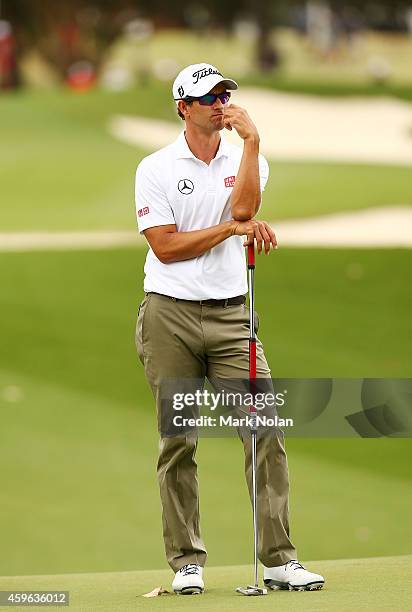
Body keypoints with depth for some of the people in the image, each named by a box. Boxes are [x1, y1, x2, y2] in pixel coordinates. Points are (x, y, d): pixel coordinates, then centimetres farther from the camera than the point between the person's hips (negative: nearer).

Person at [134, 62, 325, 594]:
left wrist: (252, 138, -11)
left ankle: (279, 558, -6)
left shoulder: (246, 159, 11)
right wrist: (232, 229, -10)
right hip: (170, 315, -2)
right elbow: (166, 246, -6)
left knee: (265, 430, -8)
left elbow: (244, 206, -11)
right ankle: (187, 561, 7)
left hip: (231, 315, 2)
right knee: (177, 443, 0)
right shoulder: (155, 169, 3)